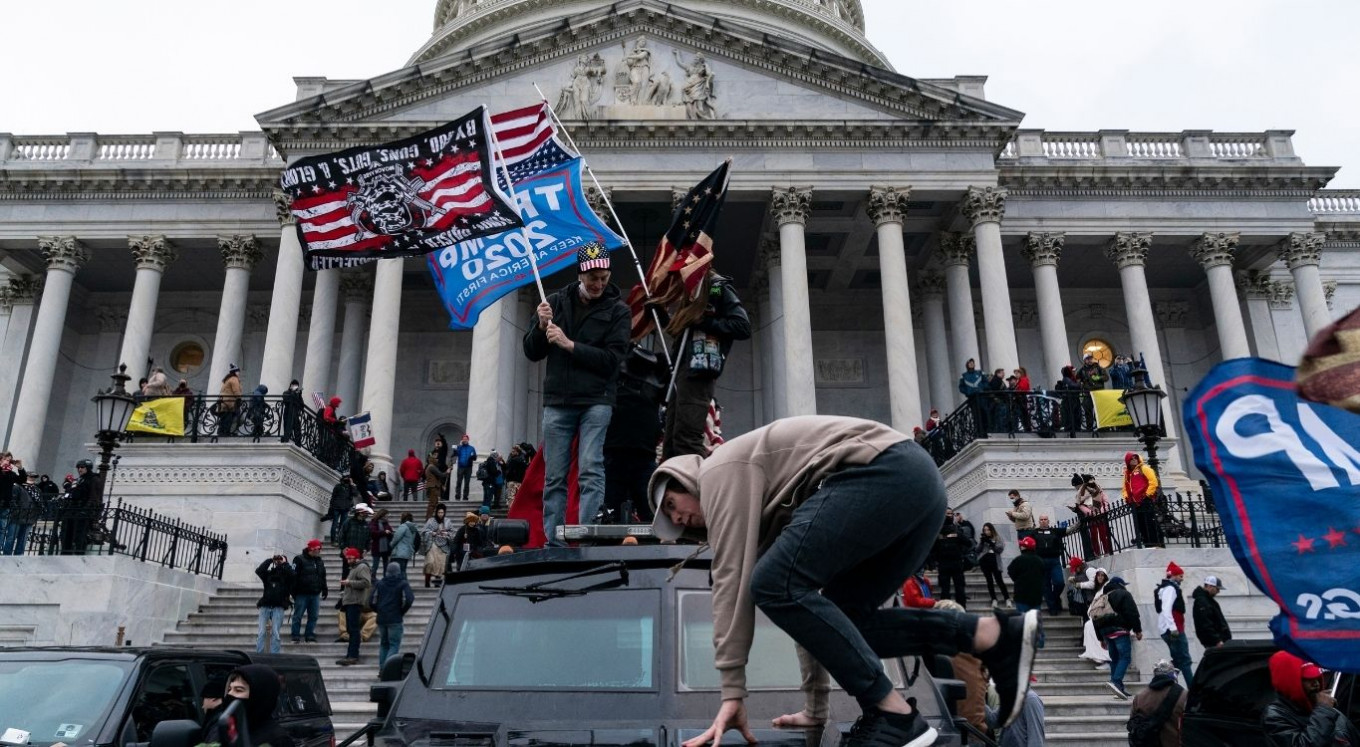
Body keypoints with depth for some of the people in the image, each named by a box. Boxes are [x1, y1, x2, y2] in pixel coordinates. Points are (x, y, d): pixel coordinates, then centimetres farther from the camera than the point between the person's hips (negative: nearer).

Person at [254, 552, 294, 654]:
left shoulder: (286, 574, 10)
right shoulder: (268, 573, 15)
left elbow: (291, 574, -12)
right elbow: (258, 571, -3)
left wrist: (284, 562, -1)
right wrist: (270, 560, 1)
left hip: (278, 607, -2)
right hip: (265, 606, 2)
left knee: (275, 633, -7)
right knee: (261, 632, -5)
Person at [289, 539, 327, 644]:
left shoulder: (319, 561, 14)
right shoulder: (299, 559, -6)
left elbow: (323, 577, 22)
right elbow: (294, 576, -10)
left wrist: (325, 590, 17)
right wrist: (294, 592, -14)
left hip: (315, 594, 6)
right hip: (302, 594, -6)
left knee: (313, 616, 5)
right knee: (297, 616, 0)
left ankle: (310, 636, 12)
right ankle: (296, 637, 8)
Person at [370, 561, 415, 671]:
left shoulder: (379, 584, 8)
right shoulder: (402, 584, -2)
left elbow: (371, 602, 3)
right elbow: (409, 599, -14)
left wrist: (380, 611, 15)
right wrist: (402, 611, 1)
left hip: (381, 619, 4)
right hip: (395, 620, -4)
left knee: (383, 644, 16)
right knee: (394, 645, -3)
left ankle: (382, 669, 12)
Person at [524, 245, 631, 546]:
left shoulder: (617, 310, 3)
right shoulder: (556, 302, 11)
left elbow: (612, 359, -8)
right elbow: (531, 352, 11)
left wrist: (569, 344, -14)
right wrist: (541, 326, -8)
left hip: (596, 402, -3)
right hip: (557, 402, 3)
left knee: (591, 471, -10)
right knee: (554, 477, 4)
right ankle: (553, 542, 9)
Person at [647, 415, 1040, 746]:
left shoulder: (721, 471, 7)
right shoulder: (767, 509, 31)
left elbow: (733, 578, -4)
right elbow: (806, 596, 30)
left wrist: (732, 693, -3)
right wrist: (815, 705, 31)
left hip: (886, 471, -10)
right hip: (919, 480, 10)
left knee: (774, 584, -11)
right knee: (837, 619, 11)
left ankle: (894, 714, -9)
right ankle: (997, 635, 4)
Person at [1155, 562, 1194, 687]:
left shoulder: (1164, 588, 20)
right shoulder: (1170, 588, -11)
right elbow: (1166, 610, -22)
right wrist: (1173, 628, -26)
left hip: (1167, 630, 10)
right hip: (1174, 630, -10)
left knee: (1178, 660, 14)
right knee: (1185, 660, -8)